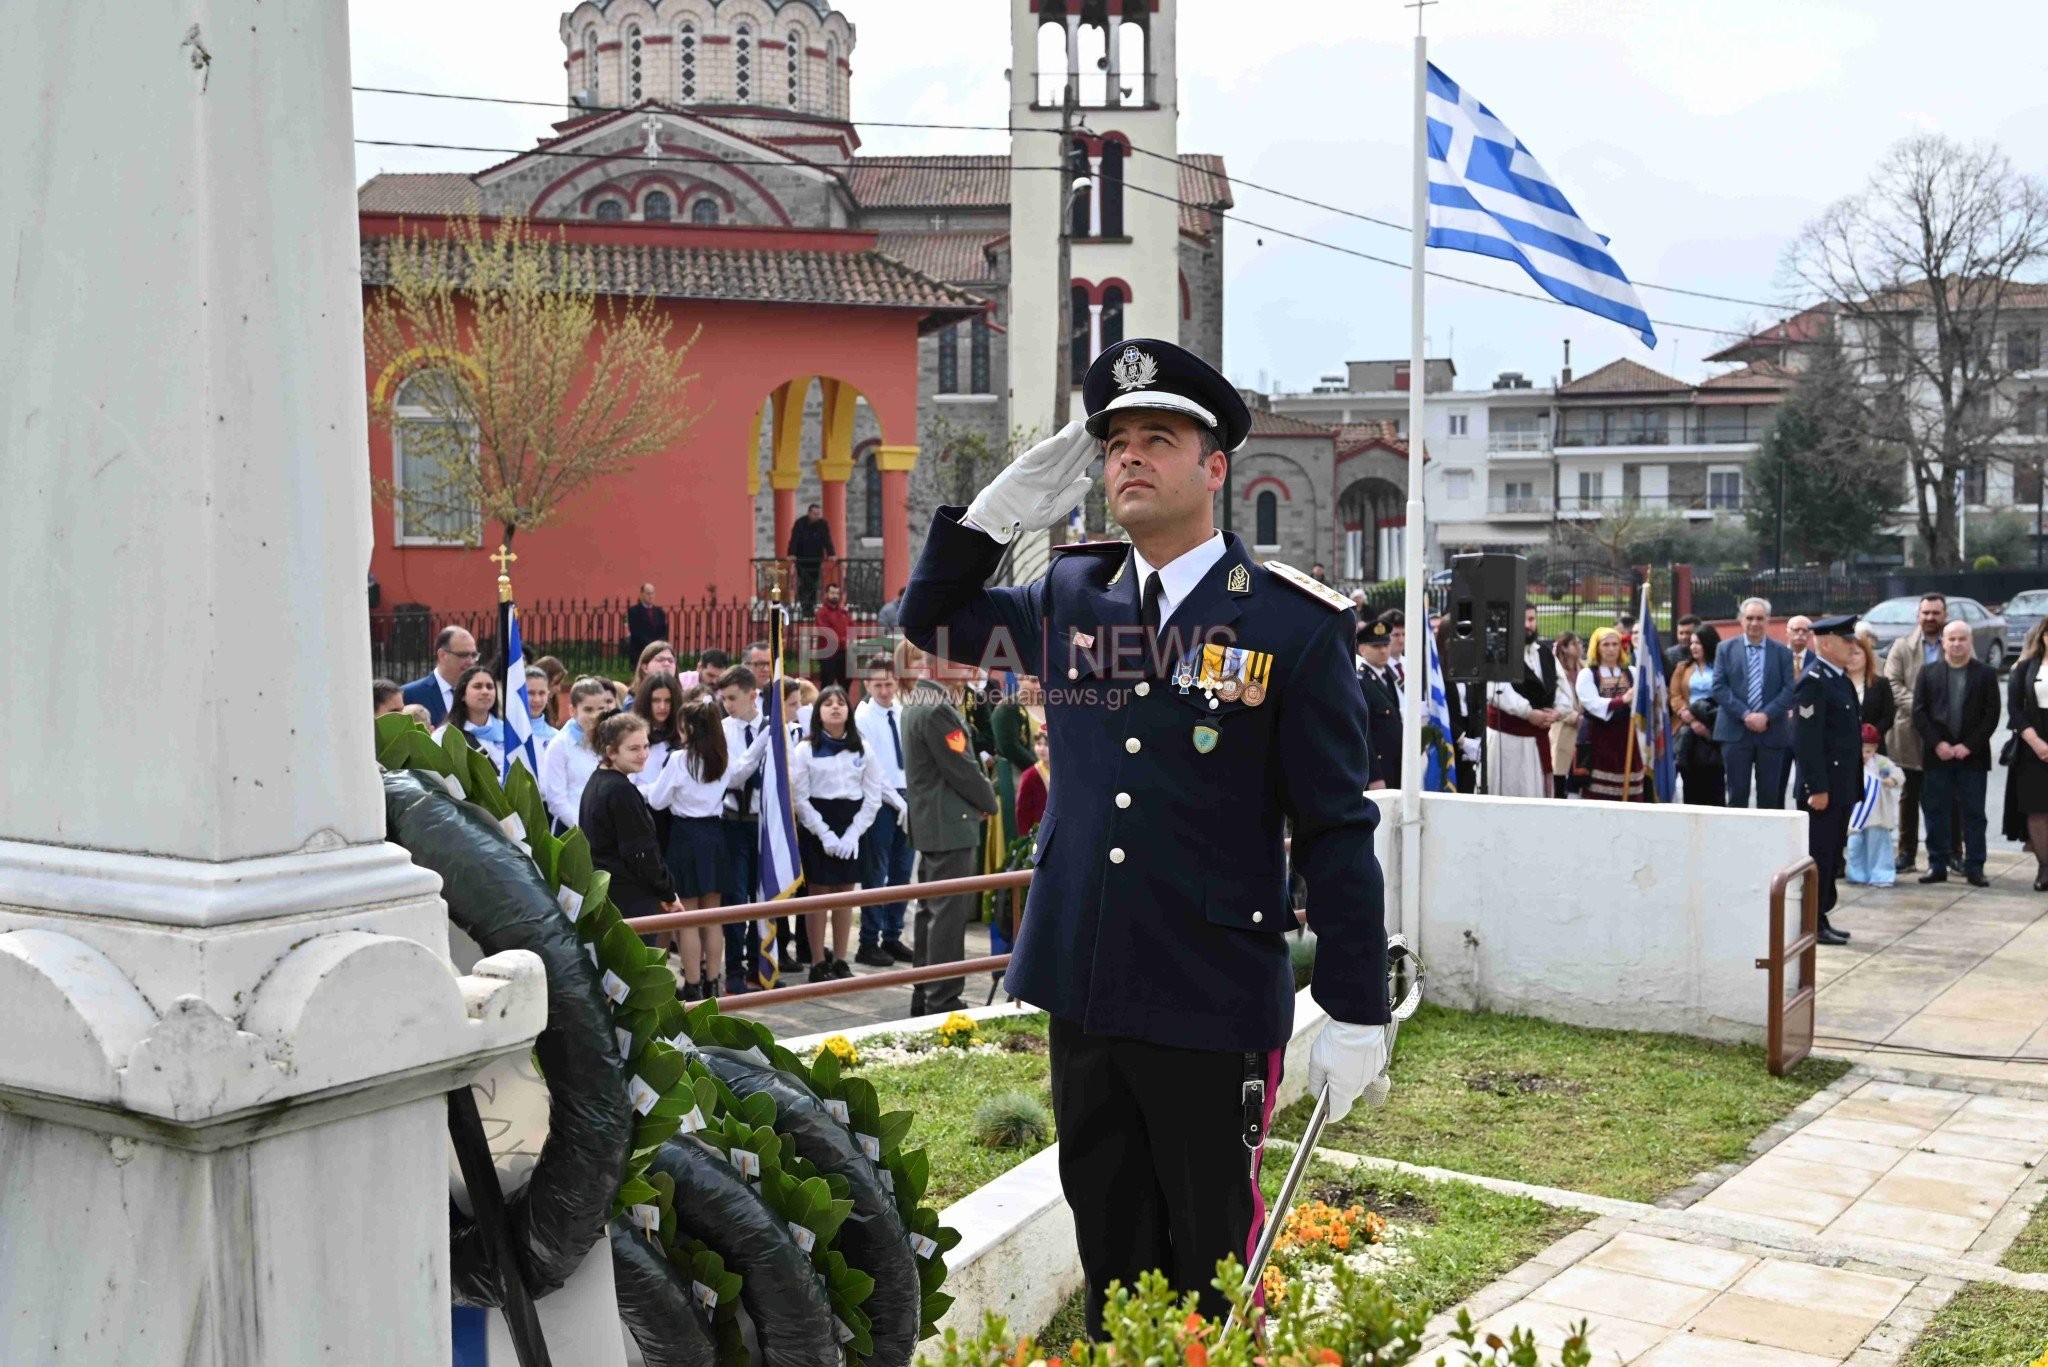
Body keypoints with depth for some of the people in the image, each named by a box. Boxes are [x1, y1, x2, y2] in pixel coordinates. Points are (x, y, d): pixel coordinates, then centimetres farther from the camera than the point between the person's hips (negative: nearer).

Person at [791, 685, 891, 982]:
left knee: (845, 893, 6)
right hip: (816, 827, -3)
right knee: (818, 893, 0)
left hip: (851, 826, 3)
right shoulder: (806, 750, -2)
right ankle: (818, 963, 6)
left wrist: (853, 833, -8)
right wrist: (825, 833, -13)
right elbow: (799, 798, -6)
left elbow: (873, 796, 3)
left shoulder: (862, 749, 5)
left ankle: (840, 961, 14)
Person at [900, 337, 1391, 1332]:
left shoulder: (1297, 624, -8)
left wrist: (1356, 1012, -7)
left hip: (1215, 1008, -4)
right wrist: (1004, 504, 2)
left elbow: (1337, 829, -7)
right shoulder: (1068, 598, 6)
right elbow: (932, 618, 20)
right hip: (1083, 992, 5)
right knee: (1109, 1257, 17)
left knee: (1212, 1270, 9)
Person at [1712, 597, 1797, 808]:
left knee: (1770, 796, 4)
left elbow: (1789, 690, 0)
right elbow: (1719, 687, -2)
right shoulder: (1726, 649, 7)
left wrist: (1766, 715, -14)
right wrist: (1745, 715, -13)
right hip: (1735, 732, -1)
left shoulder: (1783, 652, 8)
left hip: (1772, 733, 1)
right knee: (1737, 795, 0)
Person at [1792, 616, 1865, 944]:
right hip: (1823, 787, -10)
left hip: (1842, 786, 10)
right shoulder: (1812, 681, -15)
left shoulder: (1840, 680, 15)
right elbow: (1807, 739, -20)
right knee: (1818, 854, -4)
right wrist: (1817, 789, -22)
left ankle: (1821, 917, 21)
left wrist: (1853, 786, 18)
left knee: (1833, 854, 13)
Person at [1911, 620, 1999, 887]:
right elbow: (1919, 712, 2)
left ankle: (1974, 867, 7)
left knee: (1974, 814, 3)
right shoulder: (1928, 673, 7)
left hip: (1972, 755, -1)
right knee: (1935, 811, 3)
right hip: (1936, 754, 1)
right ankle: (1937, 865, 10)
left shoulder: (1985, 674, 4)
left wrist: (1969, 745, -10)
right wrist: (1937, 744, -9)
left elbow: (1992, 714, -1)